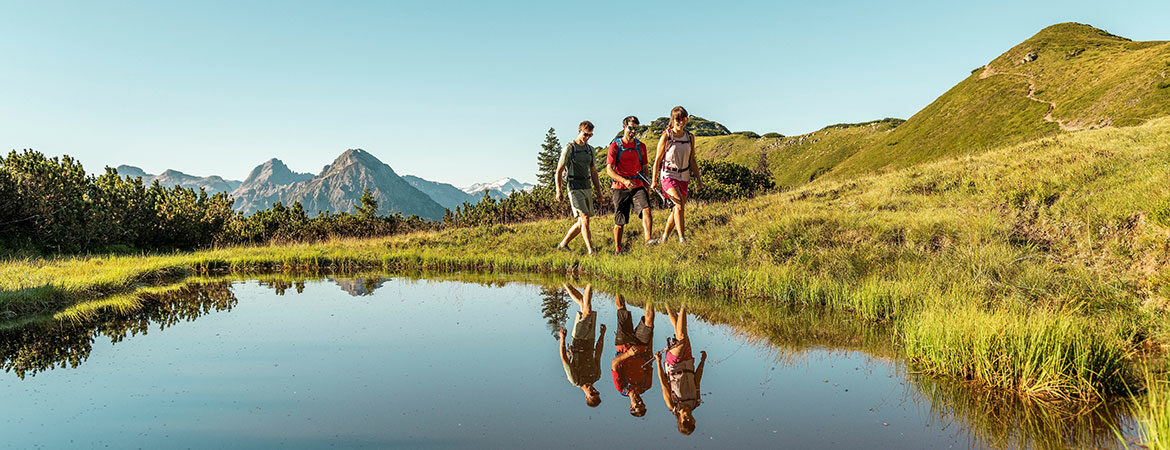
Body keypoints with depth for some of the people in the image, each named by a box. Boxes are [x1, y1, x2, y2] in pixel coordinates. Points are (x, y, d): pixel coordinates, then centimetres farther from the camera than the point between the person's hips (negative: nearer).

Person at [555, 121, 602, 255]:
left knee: (582, 222, 9)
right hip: (575, 188, -7)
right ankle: (591, 251, -16)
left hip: (587, 188, 7)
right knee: (585, 219, -16)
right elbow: (559, 170, -6)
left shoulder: (590, 149, 15)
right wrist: (559, 190, -14)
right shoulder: (569, 148, -5)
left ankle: (563, 244, 24)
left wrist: (598, 190, 17)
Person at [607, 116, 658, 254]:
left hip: (637, 186, 3)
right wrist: (624, 181, -24)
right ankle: (618, 248, 20)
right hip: (620, 187, -3)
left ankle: (648, 238, -36)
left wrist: (647, 187, 14)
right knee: (620, 221, 3)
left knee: (646, 209, -24)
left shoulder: (641, 146, 10)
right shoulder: (615, 146, -3)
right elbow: (609, 170, -9)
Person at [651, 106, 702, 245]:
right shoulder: (666, 136, -7)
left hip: (683, 177, 5)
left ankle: (664, 238, 24)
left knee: (677, 209, 6)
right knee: (680, 203, -23)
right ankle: (682, 238, -20)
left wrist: (697, 179, 10)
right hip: (668, 175, -5)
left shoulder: (690, 137, 6)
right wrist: (654, 180, -3)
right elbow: (658, 159, -2)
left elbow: (692, 160, 14)